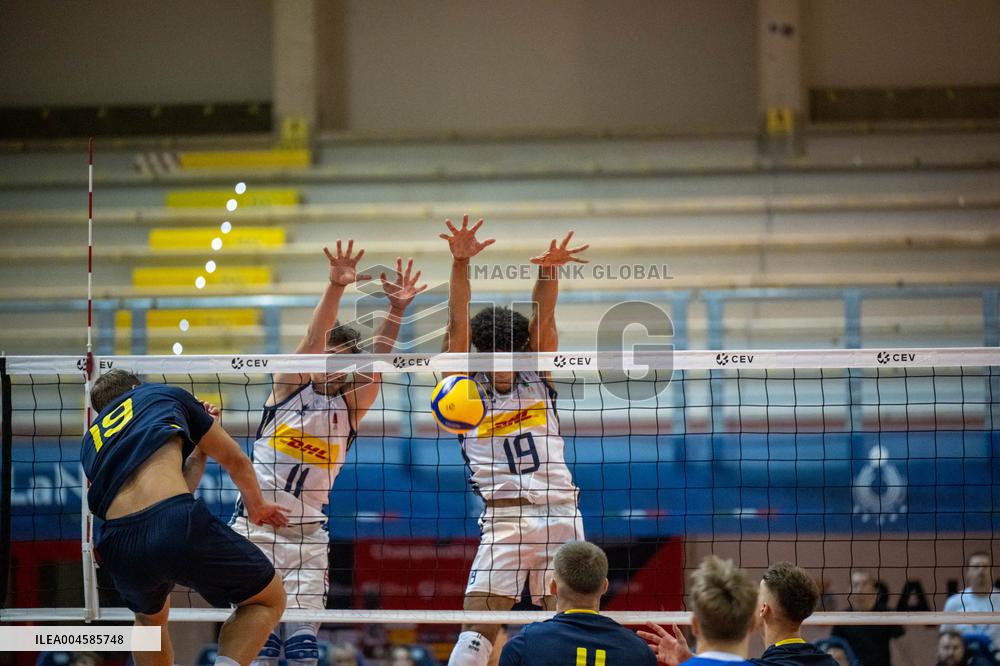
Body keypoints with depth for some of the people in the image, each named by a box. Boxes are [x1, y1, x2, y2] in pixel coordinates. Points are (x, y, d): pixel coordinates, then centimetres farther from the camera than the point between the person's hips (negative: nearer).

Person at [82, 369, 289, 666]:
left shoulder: (91, 441, 31)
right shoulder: (166, 394, 25)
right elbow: (236, 461, 33)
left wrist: (198, 450, 47)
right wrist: (256, 506, 51)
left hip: (120, 546, 4)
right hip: (176, 526, -4)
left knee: (149, 619, 38)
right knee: (269, 600, 16)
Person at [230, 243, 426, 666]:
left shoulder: (349, 407, 7)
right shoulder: (290, 387, 1)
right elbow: (312, 341, -14)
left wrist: (395, 311, -22)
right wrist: (335, 289, -29)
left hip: (308, 536, 2)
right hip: (255, 529, -2)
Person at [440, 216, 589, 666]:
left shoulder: (537, 378, 11)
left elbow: (543, 319, -3)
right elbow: (458, 326, -6)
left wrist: (548, 272, -21)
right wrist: (460, 265, -19)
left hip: (561, 515, 2)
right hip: (504, 521, -2)